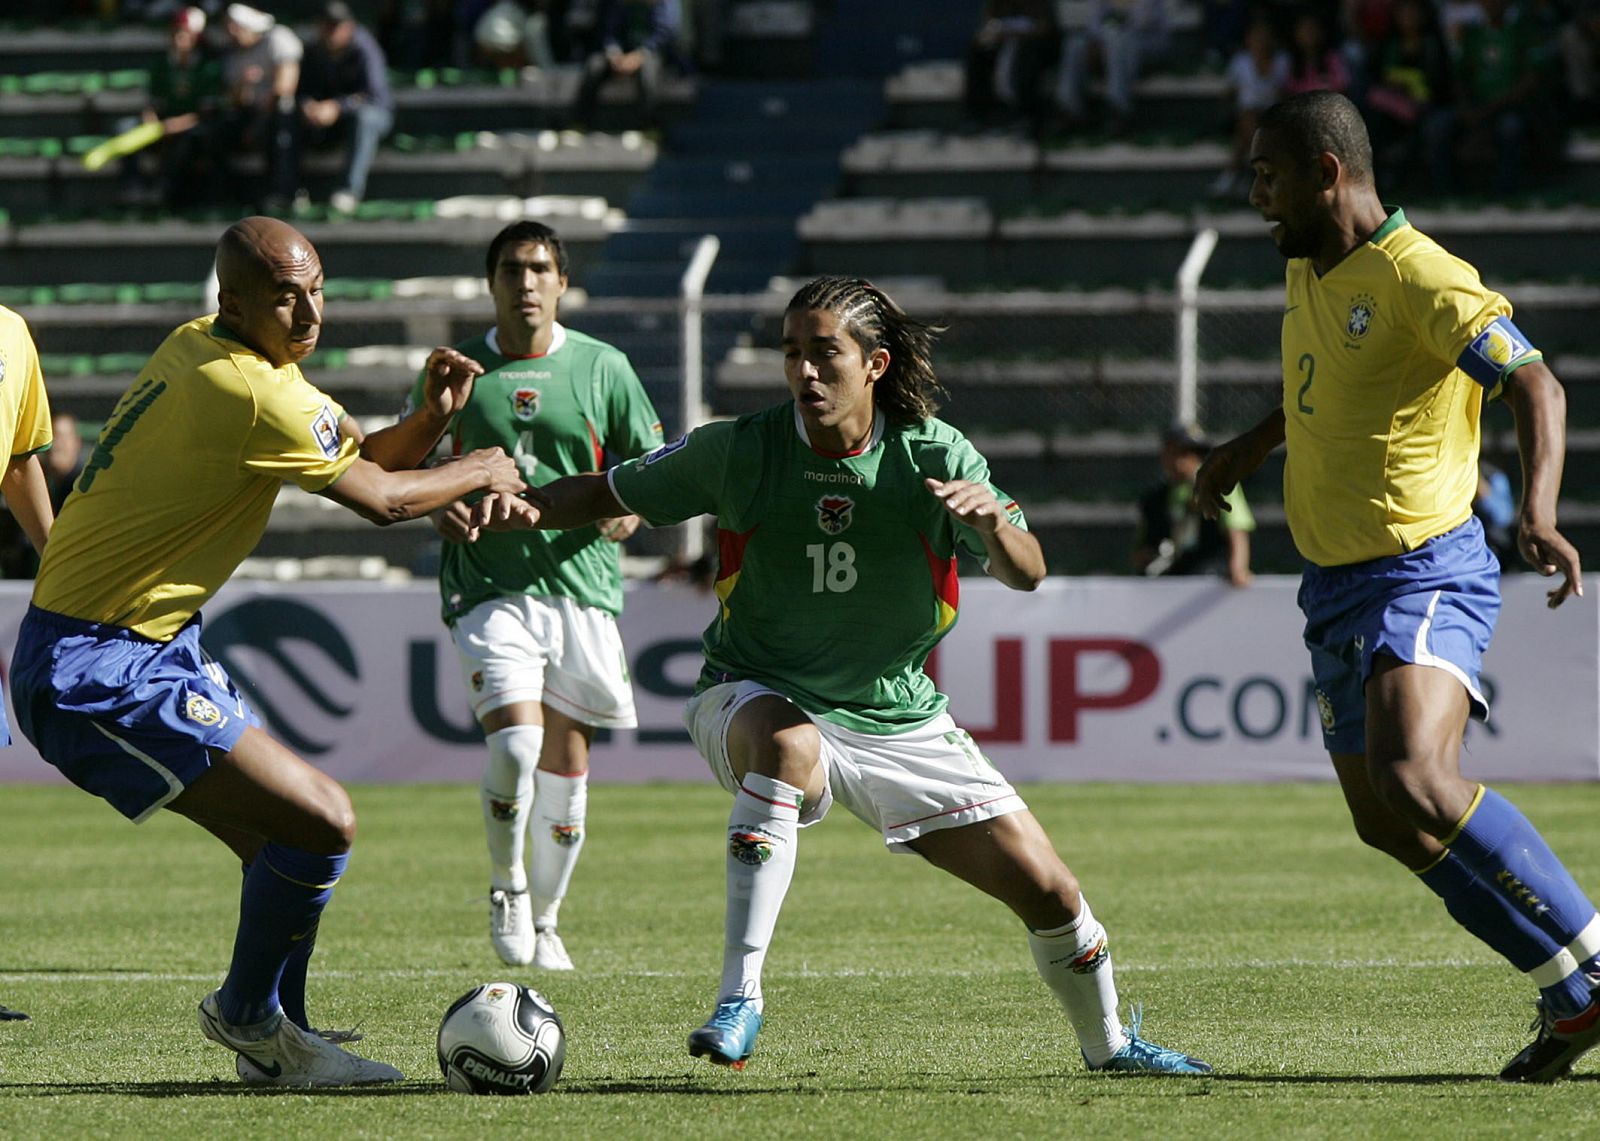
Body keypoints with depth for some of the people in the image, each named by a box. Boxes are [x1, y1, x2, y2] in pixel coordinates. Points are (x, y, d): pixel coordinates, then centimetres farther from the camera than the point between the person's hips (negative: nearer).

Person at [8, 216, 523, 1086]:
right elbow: (379, 498, -10)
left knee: (284, 843, 15)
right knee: (324, 824, -14)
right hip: (97, 674, -11)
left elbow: (361, 454, 17)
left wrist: (431, 416, -3)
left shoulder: (200, 348, 10)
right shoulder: (250, 392, -21)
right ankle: (249, 1013, 6)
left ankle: (275, 1041, 23)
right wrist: (480, 471, 8)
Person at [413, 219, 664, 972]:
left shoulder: (603, 368, 5)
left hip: (583, 584, 2)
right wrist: (441, 510, -9)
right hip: (490, 590, -2)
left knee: (566, 765, 5)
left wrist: (628, 511, -10)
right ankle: (507, 888, 5)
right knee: (516, 743, -20)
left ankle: (544, 919, 23)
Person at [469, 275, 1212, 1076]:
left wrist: (992, 520, -38)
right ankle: (738, 1000, -39)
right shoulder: (739, 451, -13)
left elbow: (1026, 575, -16)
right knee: (787, 743, -41)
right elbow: (611, 495, -1)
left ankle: (1107, 1042, 33)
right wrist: (529, 508, -21)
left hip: (897, 717, 2)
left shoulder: (934, 455, -11)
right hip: (754, 699, -2)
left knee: (1045, 888, 1)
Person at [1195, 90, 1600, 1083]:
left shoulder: (1418, 277, -17)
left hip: (1425, 571, -10)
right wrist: (1251, 447, 39)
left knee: (1415, 782, -29)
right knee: (1387, 821, 5)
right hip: (1337, 584, 10)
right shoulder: (1310, 272, 12)